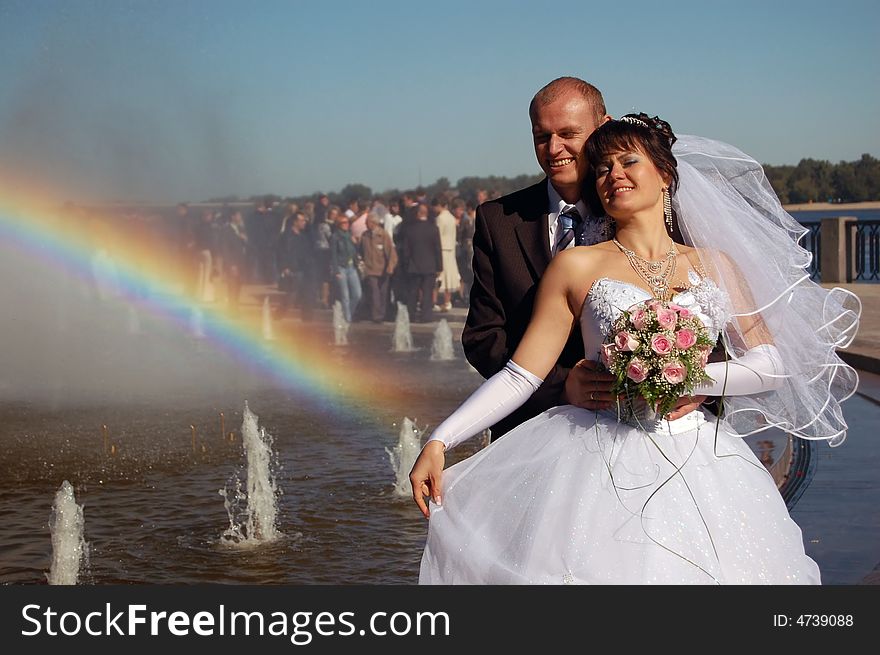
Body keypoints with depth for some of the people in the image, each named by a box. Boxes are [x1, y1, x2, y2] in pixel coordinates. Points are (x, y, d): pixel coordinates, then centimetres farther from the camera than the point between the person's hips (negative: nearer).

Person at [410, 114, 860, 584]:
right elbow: (521, 375, 1)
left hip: (702, 466, 2)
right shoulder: (576, 267, 5)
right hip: (607, 469, -2)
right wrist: (439, 440, -10)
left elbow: (770, 364, 4)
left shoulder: (714, 264, 11)